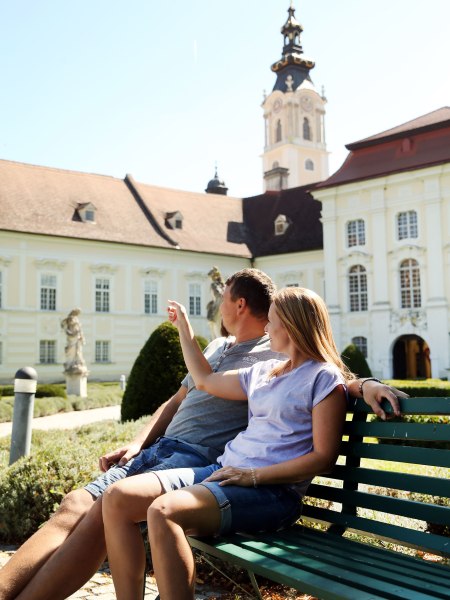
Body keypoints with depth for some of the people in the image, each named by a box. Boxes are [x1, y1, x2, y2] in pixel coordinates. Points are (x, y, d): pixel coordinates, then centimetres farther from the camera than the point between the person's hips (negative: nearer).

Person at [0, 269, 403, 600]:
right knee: (75, 504, -14)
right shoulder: (218, 347, 26)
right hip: (158, 449, 7)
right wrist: (137, 444, 15)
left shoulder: (279, 356, 3)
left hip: (202, 461, -7)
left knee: (109, 506, -28)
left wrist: (365, 385, -27)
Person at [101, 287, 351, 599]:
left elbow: (324, 457, -10)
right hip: (223, 471, 8)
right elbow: (205, 380, 31)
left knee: (163, 512, -33)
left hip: (273, 490, -8)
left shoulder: (325, 378, -2)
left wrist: (254, 475, -16)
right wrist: (184, 327, 36)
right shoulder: (265, 371, 21)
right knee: (117, 498, -11)